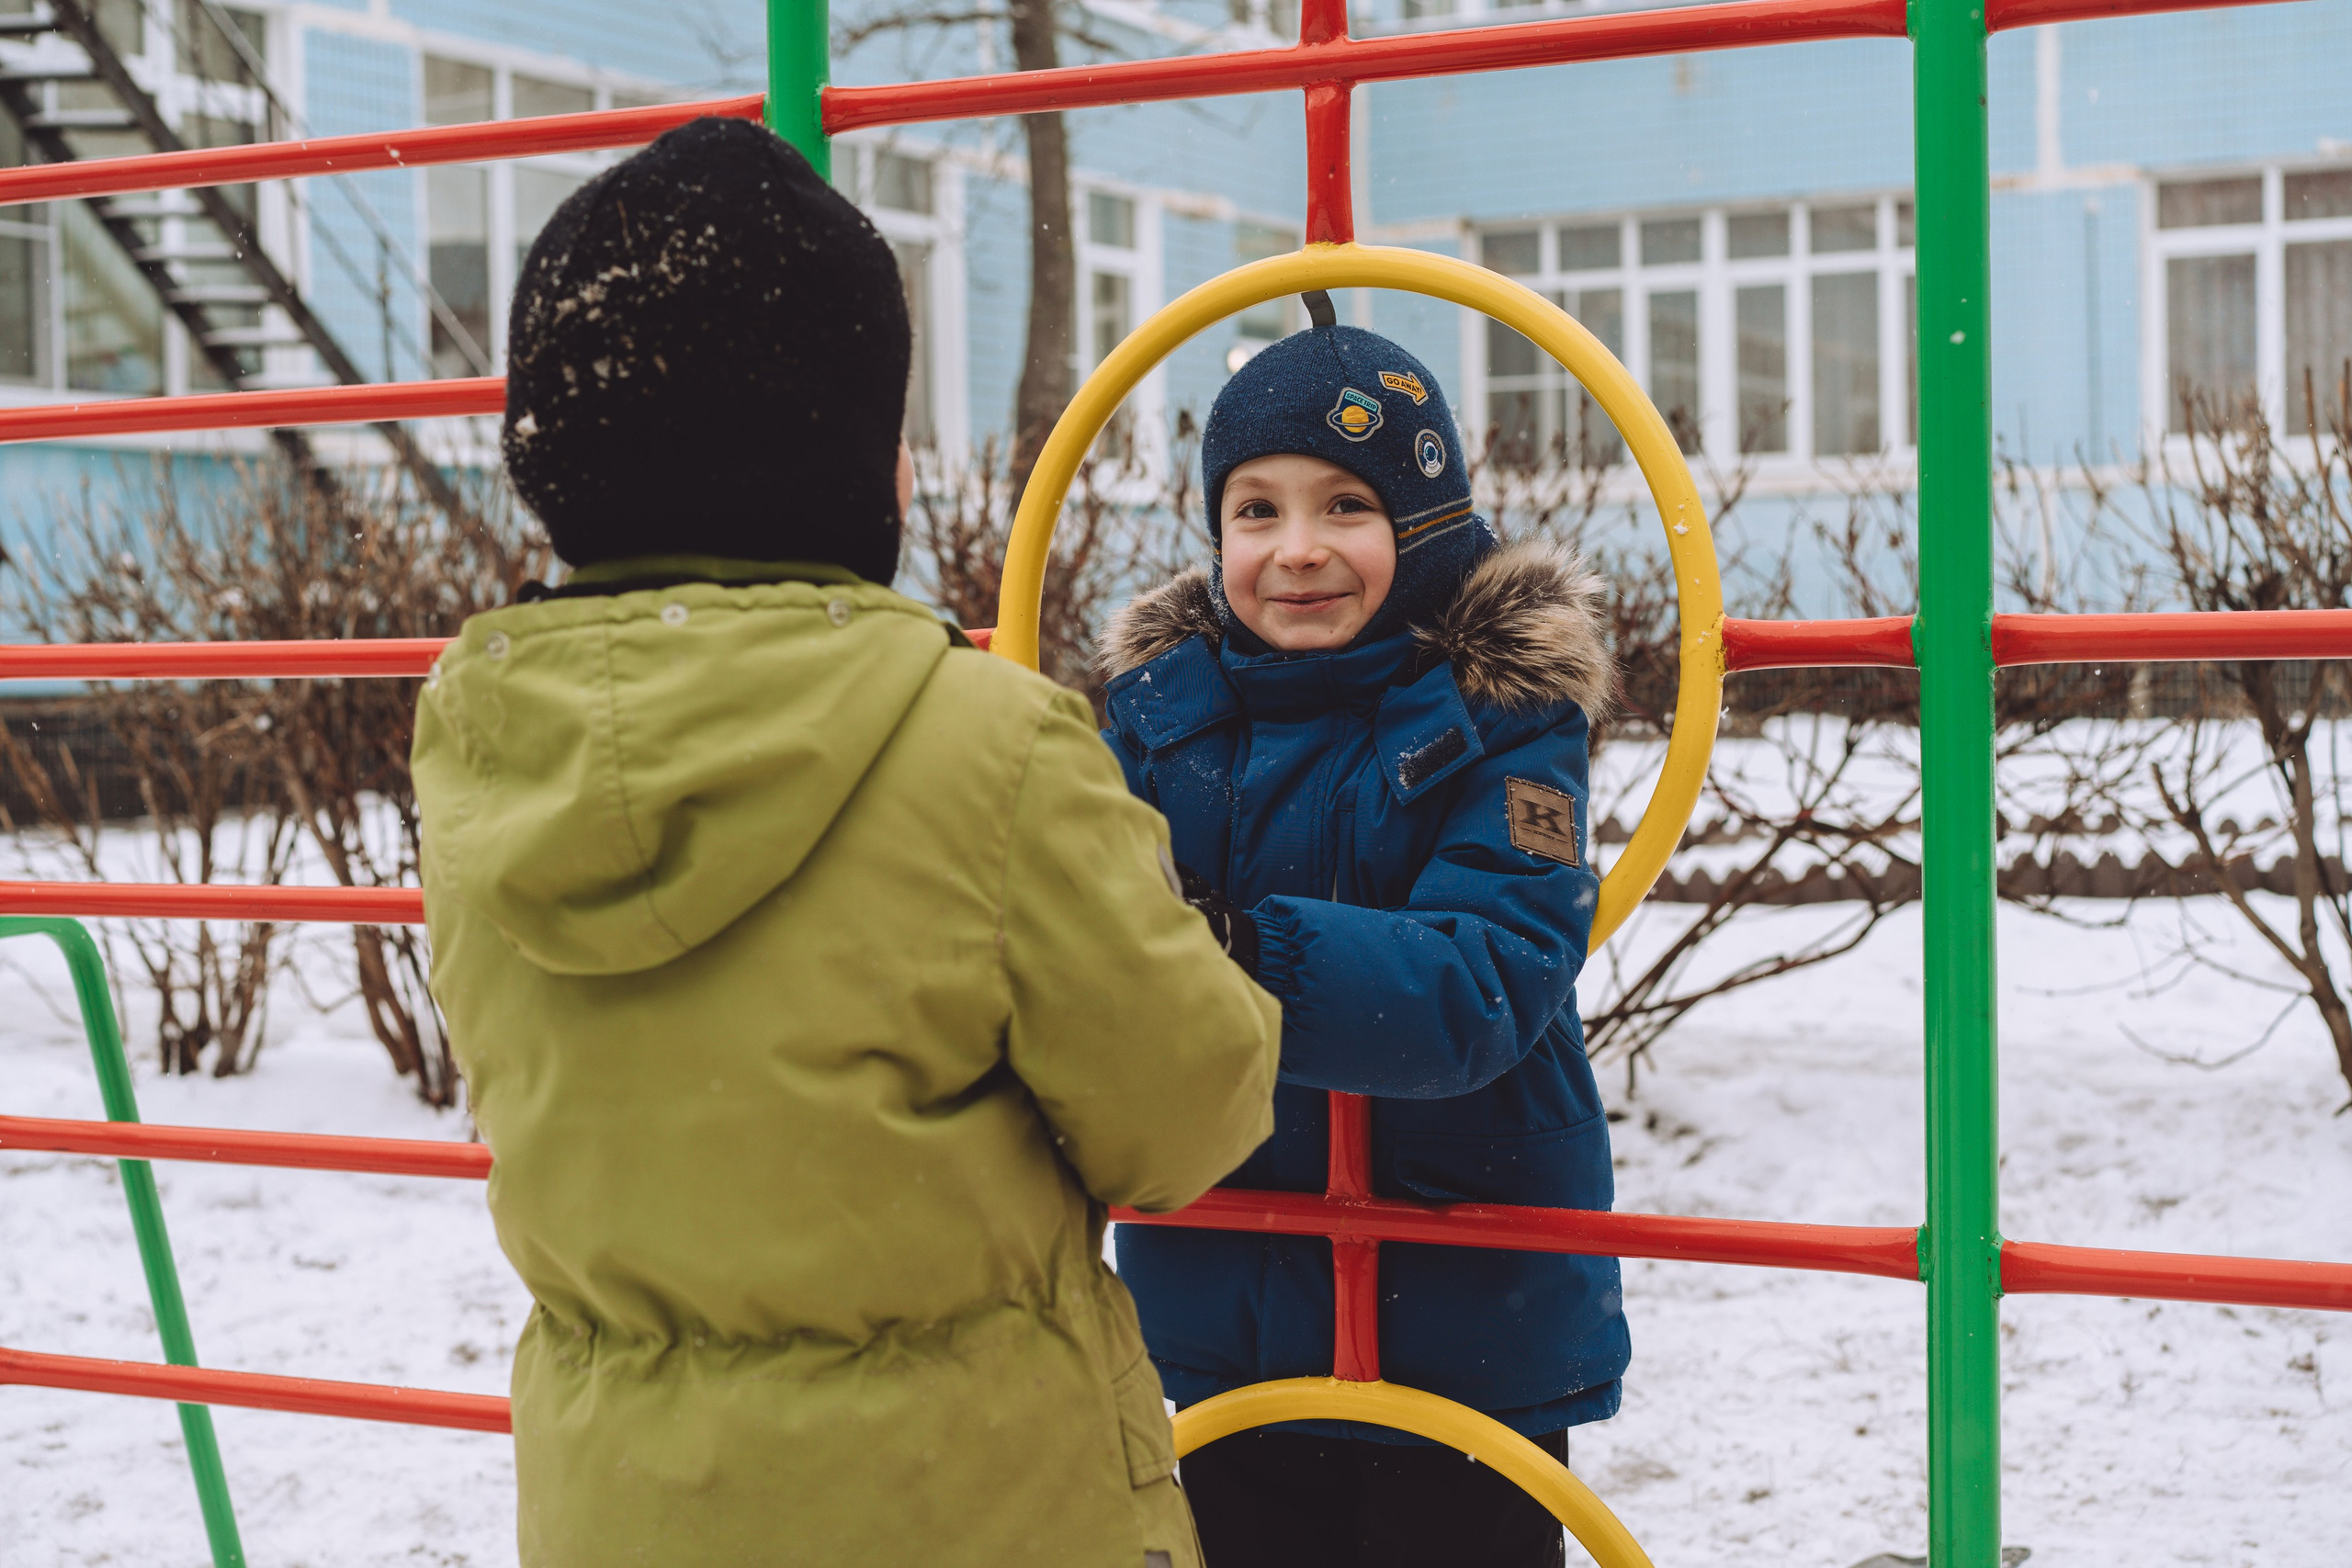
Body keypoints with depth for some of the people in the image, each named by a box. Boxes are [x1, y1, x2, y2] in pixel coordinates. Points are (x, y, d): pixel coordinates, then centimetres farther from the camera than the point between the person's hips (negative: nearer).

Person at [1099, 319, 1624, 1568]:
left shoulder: (1497, 716, -11)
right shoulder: (1163, 701, 2)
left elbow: (1485, 985, -25)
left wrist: (1233, 953, -37)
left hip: (1465, 1327, -4)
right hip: (1224, 1323, 4)